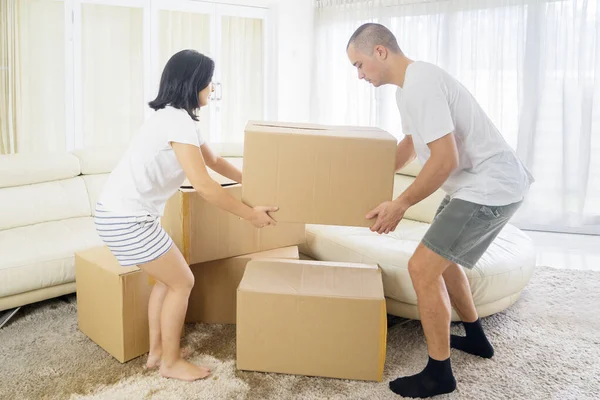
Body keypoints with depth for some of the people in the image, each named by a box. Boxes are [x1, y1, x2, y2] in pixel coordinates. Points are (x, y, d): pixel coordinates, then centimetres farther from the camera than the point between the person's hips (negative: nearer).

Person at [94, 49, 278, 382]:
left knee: (167, 278, 20)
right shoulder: (177, 121, -19)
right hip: (126, 218, -10)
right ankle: (171, 362, 18)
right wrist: (250, 215, -16)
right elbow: (203, 185, -24)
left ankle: (156, 352, 31)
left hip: (124, 213, 10)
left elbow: (213, 161, 26)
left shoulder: (177, 118, 13)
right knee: (182, 282, 2)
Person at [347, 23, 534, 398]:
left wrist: (400, 204, -16)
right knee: (441, 256, 24)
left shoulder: (420, 84, -21)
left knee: (423, 267, -10)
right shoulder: (411, 83, 12)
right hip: (482, 183, 11)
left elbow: (445, 159, -26)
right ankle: (476, 337, 40)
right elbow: (412, 141, 27)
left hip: (491, 186, -11)